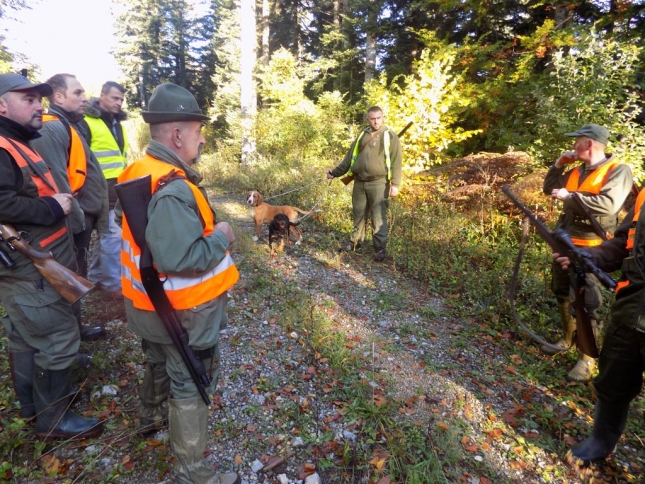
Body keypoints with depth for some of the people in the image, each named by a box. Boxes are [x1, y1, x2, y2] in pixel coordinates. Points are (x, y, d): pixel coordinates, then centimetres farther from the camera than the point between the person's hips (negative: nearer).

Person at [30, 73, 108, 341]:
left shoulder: (68, 126, 17)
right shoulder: (52, 129, -16)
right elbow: (57, 181, -25)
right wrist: (77, 218, -20)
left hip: (81, 218, 10)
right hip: (72, 223, -10)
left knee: (76, 278, 19)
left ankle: (74, 327, 34)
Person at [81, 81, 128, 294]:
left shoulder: (118, 123, 18)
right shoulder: (87, 123, -7)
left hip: (119, 191, 8)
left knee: (106, 234, 14)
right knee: (113, 235, -7)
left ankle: (95, 276, 27)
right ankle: (113, 282, 5)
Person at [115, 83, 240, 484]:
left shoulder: (140, 171, 2)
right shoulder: (171, 189, -30)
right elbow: (180, 259, -35)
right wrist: (221, 236, -20)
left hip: (152, 301, 10)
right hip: (183, 309, -9)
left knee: (160, 361, 32)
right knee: (191, 383, 8)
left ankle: (152, 413, 59)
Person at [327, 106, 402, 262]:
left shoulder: (390, 137, 0)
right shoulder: (362, 136, 14)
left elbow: (396, 163, -5)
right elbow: (349, 157, 16)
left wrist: (395, 184, -13)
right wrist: (335, 172, 11)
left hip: (379, 184, -4)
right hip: (359, 183, 5)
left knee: (379, 217, -2)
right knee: (358, 214, 13)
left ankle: (380, 248, 8)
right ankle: (355, 241, 29)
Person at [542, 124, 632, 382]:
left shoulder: (618, 170, -11)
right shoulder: (577, 171, 11)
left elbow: (608, 205, -25)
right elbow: (549, 189, 19)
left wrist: (569, 196, -19)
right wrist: (558, 164, 7)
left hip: (590, 248, -8)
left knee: (584, 303, -4)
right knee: (563, 295, 18)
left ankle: (587, 358, 10)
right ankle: (567, 338, 36)